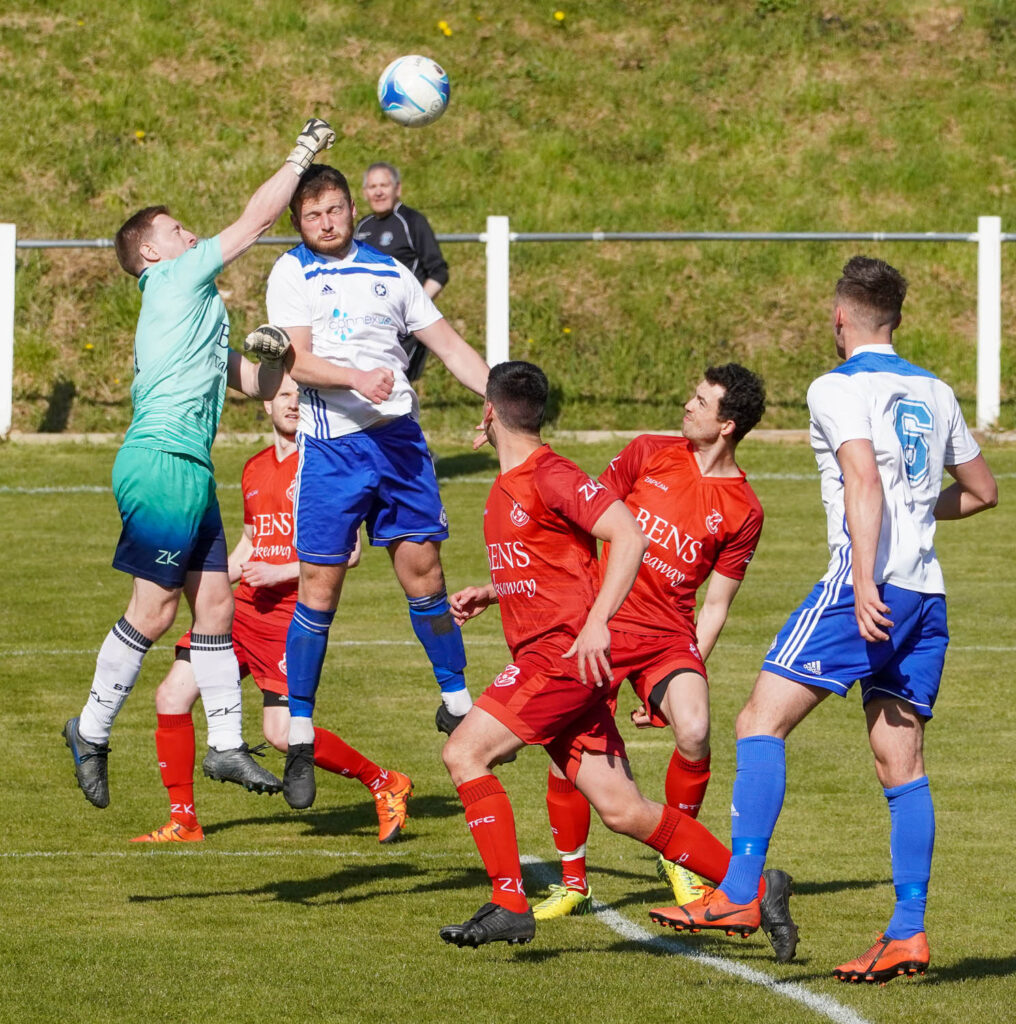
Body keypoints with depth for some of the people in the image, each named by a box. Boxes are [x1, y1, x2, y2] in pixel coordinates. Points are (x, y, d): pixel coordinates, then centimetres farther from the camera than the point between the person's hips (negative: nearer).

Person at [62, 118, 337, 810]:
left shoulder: (194, 307, 25)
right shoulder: (176, 281, -2)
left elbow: (255, 382, 28)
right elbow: (257, 220, -5)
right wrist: (302, 155, 3)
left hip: (191, 469, 10)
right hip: (161, 461, -10)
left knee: (215, 603, 7)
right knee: (154, 608, -8)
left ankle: (226, 745, 10)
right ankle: (92, 732, 2)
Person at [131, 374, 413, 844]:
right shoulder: (256, 469, 16)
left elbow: (348, 550, -11)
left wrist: (278, 574, -16)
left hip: (292, 613, -7)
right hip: (243, 607, 7)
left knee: (282, 733, -13)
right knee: (172, 696, -5)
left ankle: (385, 785, 9)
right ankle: (183, 823, 6)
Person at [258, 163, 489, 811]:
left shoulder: (389, 273, 14)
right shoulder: (292, 273, 2)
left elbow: (450, 346, 17)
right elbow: (298, 361, -10)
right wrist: (356, 378, -28)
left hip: (399, 437, 3)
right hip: (331, 446, -3)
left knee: (423, 569, 1)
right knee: (320, 586, -5)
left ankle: (456, 700, 18)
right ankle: (300, 738, 3)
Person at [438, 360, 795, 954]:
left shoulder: (550, 475, -11)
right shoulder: (507, 486, 19)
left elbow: (630, 537, -20)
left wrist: (595, 623, -26)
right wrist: (488, 595, 19)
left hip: (565, 654, -9)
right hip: (542, 656, 9)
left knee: (465, 752, -15)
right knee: (621, 809, 3)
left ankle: (510, 904, -14)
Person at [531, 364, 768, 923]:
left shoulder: (742, 512, 0)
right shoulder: (649, 454, 4)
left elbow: (715, 607, 4)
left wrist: (686, 674, -5)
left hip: (669, 634, -1)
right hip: (597, 622, 1)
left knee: (693, 731, -26)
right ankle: (572, 882, 11)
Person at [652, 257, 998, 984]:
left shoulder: (839, 388, -3)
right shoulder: (935, 393, 17)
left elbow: (865, 481, -17)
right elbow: (981, 489, 26)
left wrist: (865, 583, -24)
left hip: (869, 585, -7)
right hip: (928, 596, 7)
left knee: (763, 722, -6)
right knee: (902, 765, 7)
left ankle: (740, 891, -15)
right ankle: (909, 932, 2)